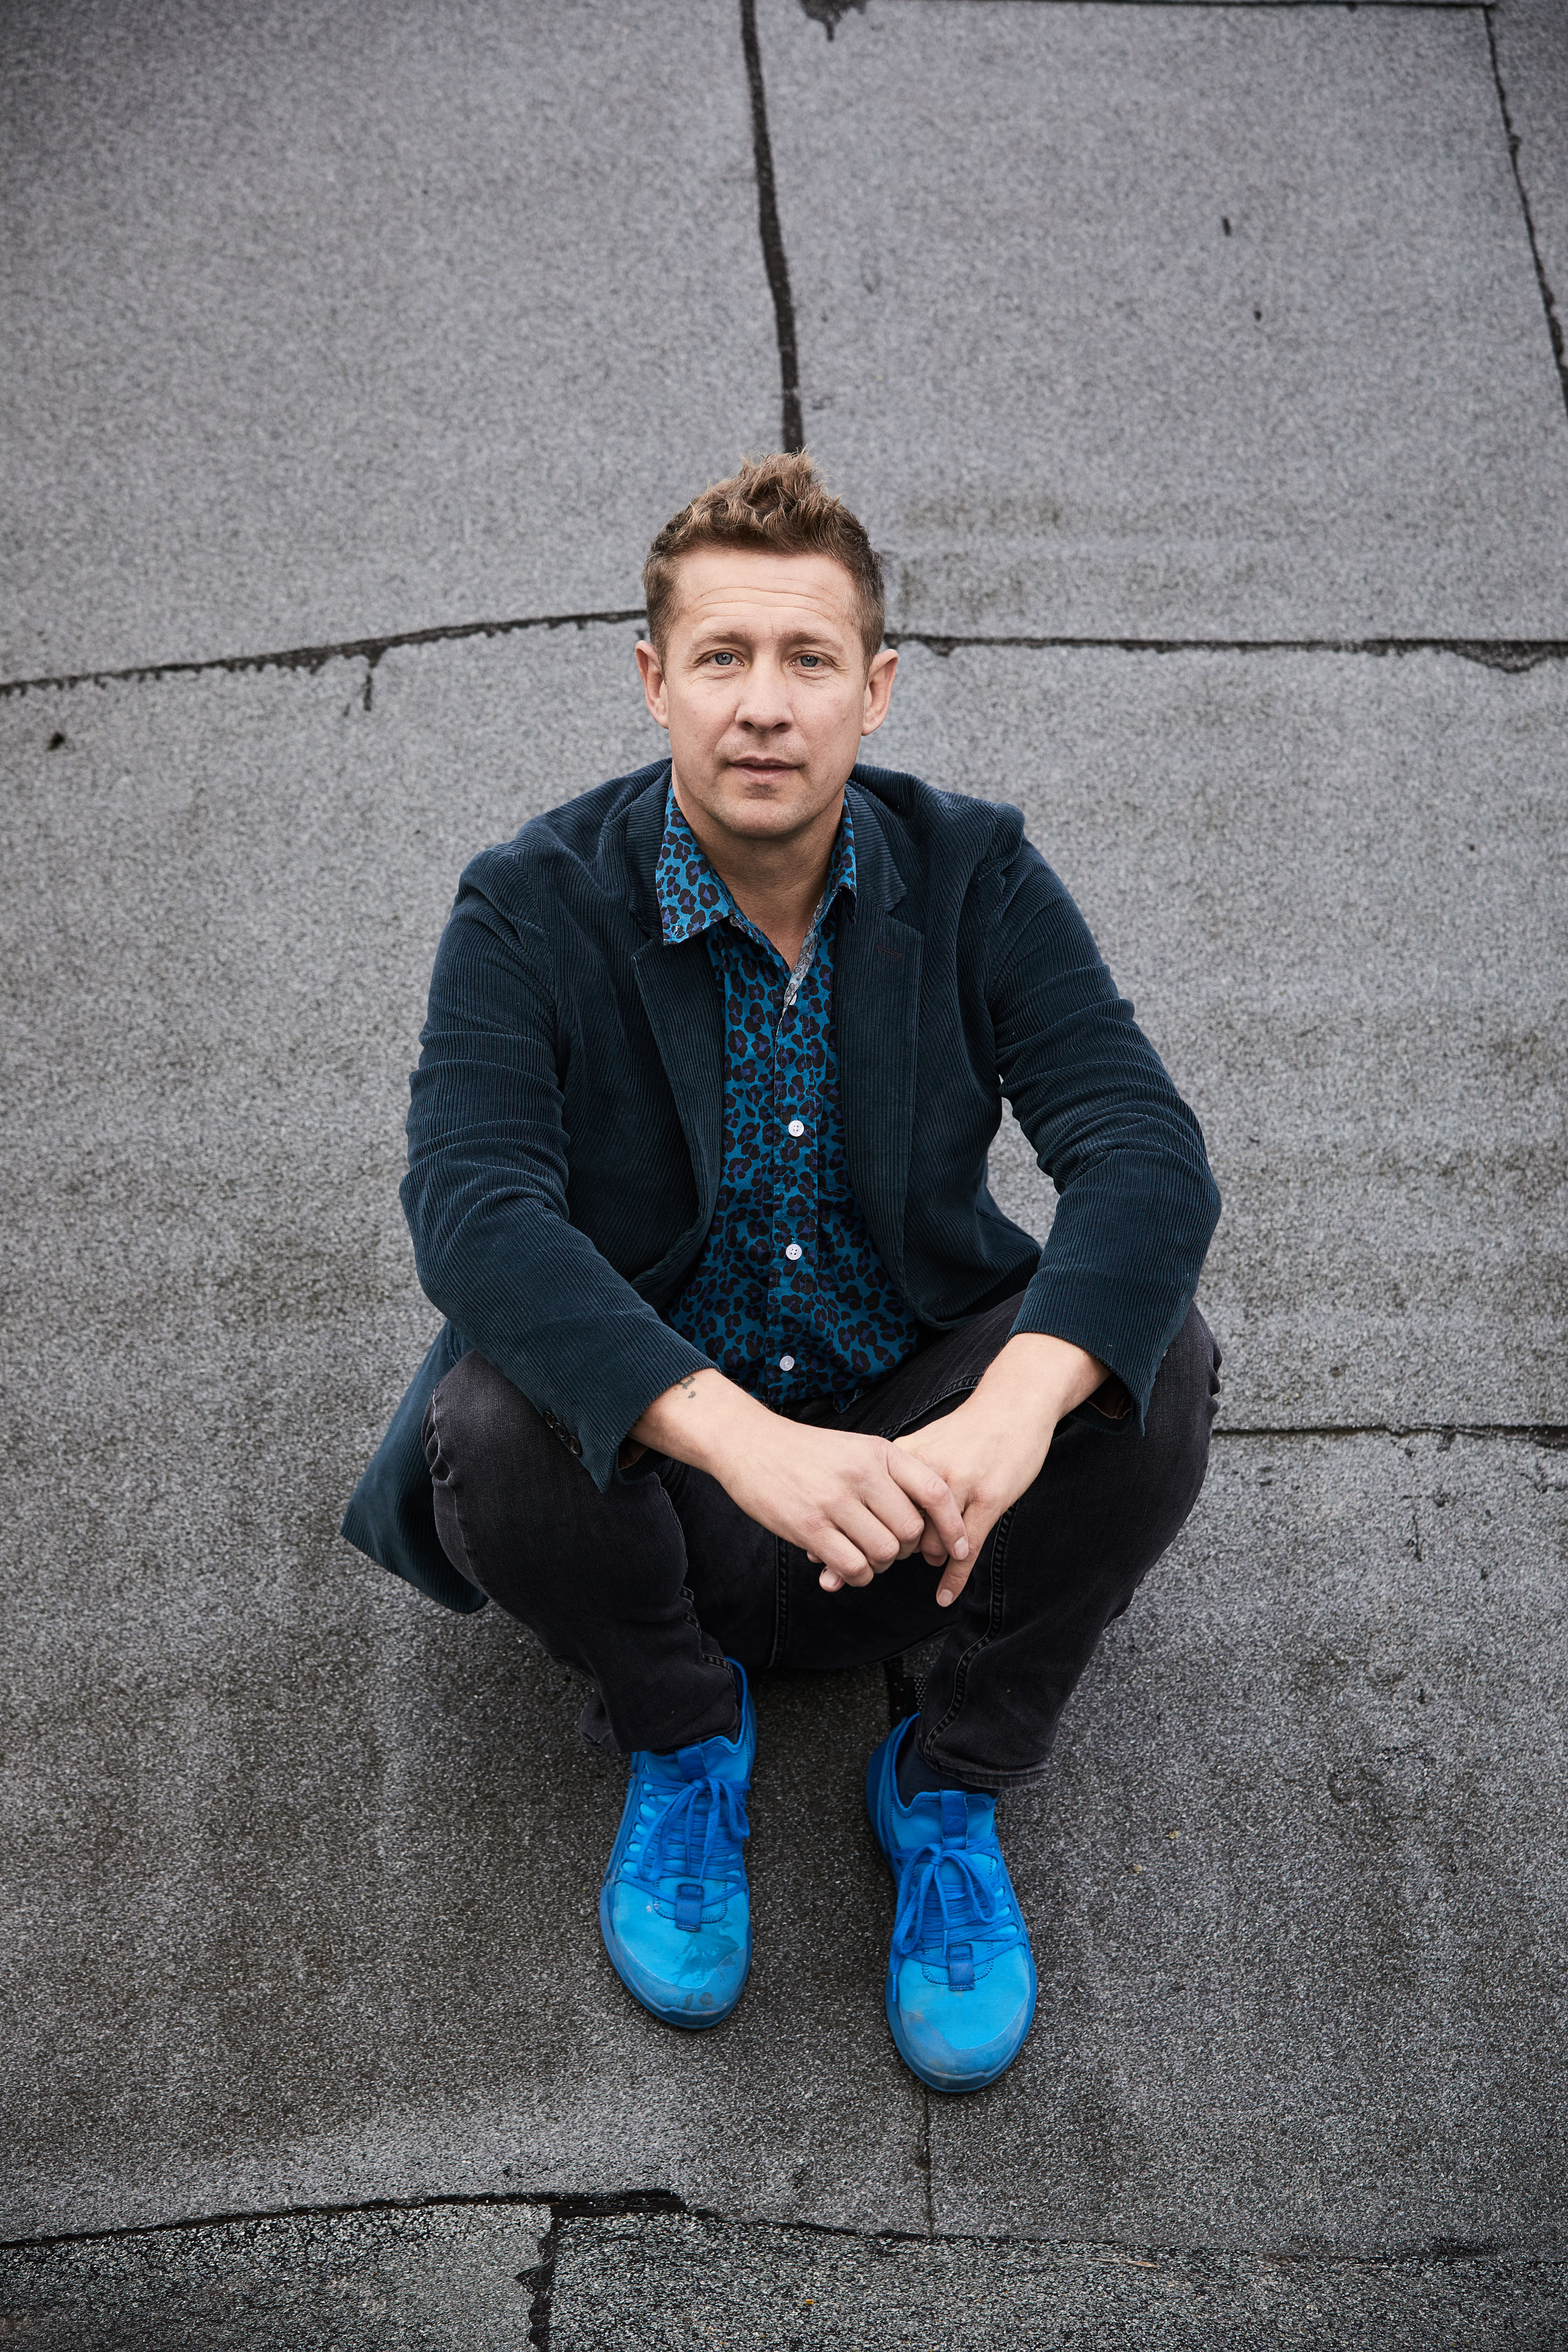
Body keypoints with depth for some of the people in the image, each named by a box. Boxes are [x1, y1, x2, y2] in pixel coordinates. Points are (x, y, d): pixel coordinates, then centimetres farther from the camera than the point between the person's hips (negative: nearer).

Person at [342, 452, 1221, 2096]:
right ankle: (680, 1737, 3)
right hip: (657, 1467, -1)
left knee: (1152, 1366, -24)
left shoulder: (975, 878, -8)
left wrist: (1009, 1414, -39)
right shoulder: (532, 910, -14)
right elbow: (472, 1210, -29)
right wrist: (750, 1441, -44)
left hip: (925, 1453, 2)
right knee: (490, 1432, -31)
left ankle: (955, 1782, 2)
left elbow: (1148, 1157, -19)